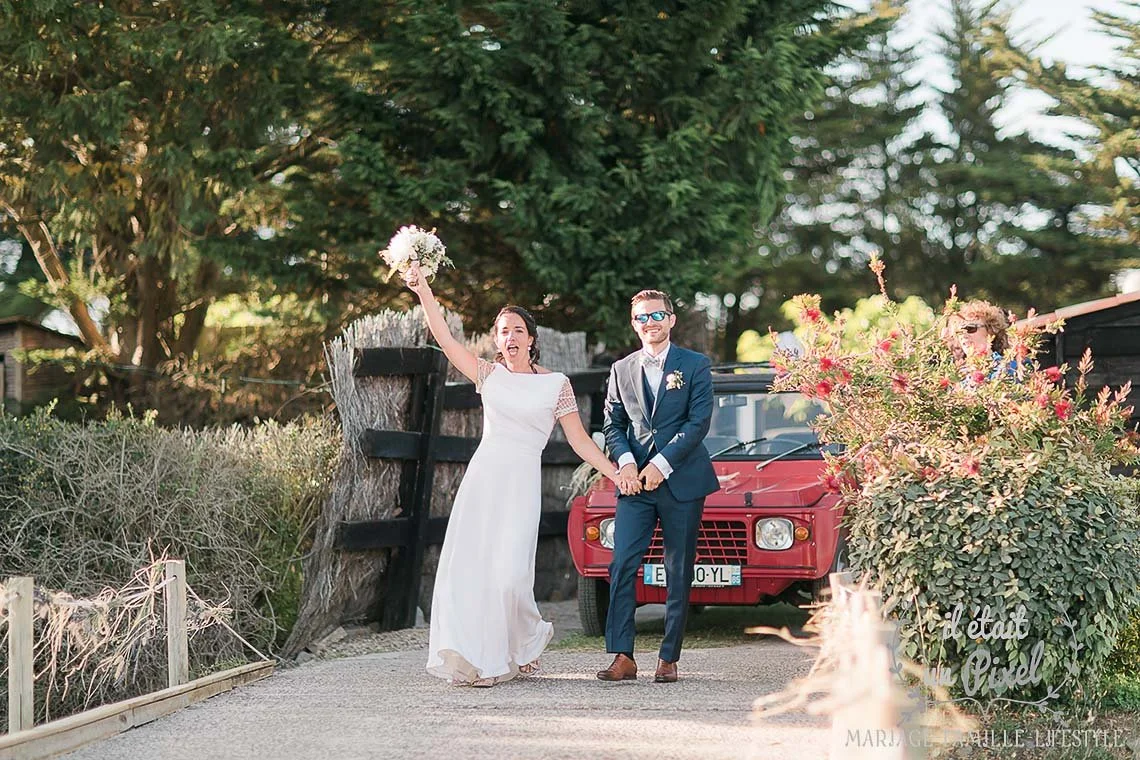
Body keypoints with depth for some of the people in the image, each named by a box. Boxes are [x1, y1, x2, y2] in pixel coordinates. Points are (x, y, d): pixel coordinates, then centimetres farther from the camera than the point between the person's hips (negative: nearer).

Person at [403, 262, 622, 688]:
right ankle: (470, 656, 0)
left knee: (509, 572, -12)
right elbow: (444, 338, 1)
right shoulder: (488, 375, 10)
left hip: (522, 482, -2)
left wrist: (618, 476, 1)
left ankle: (527, 640, 16)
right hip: (482, 477, 2)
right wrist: (423, 291, -8)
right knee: (468, 567, -5)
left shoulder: (555, 384, 7)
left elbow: (579, 441, 8)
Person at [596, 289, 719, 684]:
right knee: (622, 566, -10)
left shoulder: (695, 365, 3)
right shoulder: (621, 369, 14)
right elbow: (613, 424, 13)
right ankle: (623, 657, -10)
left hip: (682, 481, -2)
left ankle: (669, 658, 7)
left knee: (678, 574, 1)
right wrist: (625, 462, -6)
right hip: (635, 484, 2)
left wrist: (662, 465, -12)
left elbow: (699, 421, -5)